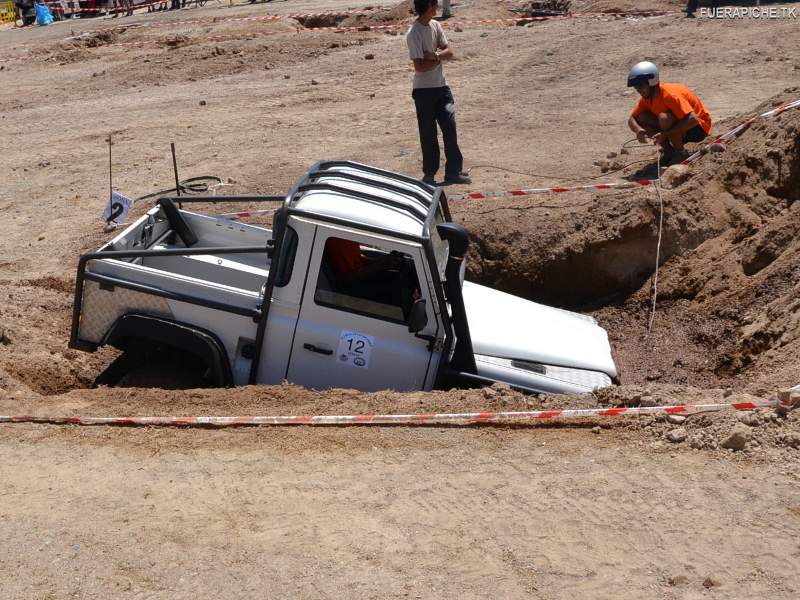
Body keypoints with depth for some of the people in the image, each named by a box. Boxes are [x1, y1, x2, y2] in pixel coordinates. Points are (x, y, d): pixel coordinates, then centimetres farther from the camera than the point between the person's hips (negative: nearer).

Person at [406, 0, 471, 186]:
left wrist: (435, 55, -16)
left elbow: (449, 52, 4)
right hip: (424, 90, -6)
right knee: (428, 135, 2)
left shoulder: (436, 26, 7)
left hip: (441, 87, 6)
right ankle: (429, 174, 14)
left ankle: (453, 172, 10)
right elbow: (419, 66, -20)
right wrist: (440, 59, -7)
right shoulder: (414, 33, -16)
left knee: (450, 128, 3)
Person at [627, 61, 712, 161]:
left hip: (699, 127, -8)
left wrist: (665, 134, -37)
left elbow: (693, 120, -37)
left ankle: (680, 152, -14)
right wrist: (638, 129, -23)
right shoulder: (646, 98, -5)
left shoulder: (669, 94, -29)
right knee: (641, 119, -9)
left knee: (664, 118, -35)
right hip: (678, 127, 8)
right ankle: (668, 150, 1)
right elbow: (632, 119, 1)